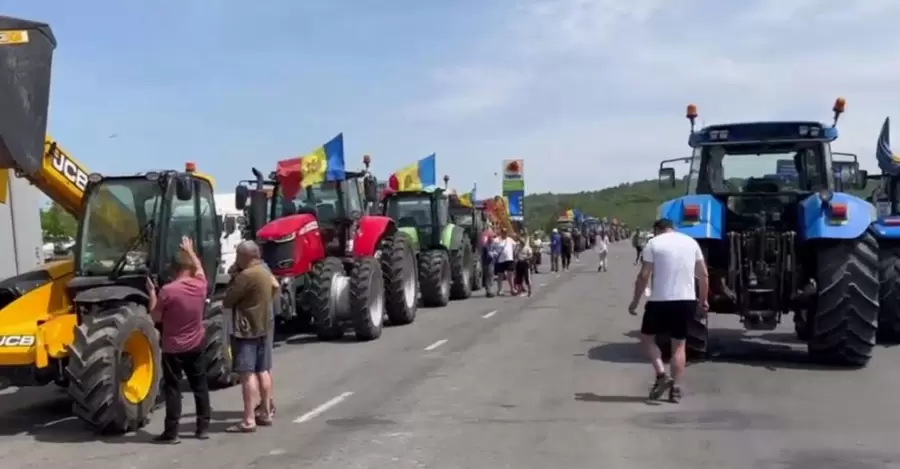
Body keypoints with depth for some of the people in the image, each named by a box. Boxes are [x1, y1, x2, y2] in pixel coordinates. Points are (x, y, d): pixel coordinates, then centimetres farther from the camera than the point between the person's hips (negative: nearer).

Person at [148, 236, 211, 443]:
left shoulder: (167, 290, -18)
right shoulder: (199, 286, -4)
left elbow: (155, 317, -7)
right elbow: (200, 268, 19)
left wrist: (151, 292, 3)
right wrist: (190, 251, 33)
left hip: (173, 348, -4)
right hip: (196, 345, 4)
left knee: (172, 388, 1)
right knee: (200, 385, 13)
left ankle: (171, 432, 2)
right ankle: (203, 427, 18)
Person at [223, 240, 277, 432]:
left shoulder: (247, 276, -20)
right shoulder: (264, 272, 10)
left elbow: (227, 301, -16)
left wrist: (233, 278, 0)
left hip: (246, 330, -10)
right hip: (262, 328, 10)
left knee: (248, 374, -9)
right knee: (263, 371, 15)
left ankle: (249, 421, -10)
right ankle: (266, 414, 22)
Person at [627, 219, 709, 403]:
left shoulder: (654, 243, -3)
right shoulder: (691, 242, 10)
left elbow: (644, 276, -8)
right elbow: (703, 275, 9)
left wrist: (635, 301, 0)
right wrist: (703, 301, 17)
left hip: (660, 300, -4)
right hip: (686, 300, 4)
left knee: (647, 337, 14)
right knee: (679, 345, 11)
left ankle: (662, 374, -3)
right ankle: (676, 389, 7)